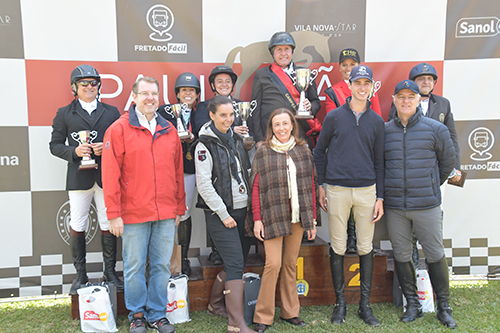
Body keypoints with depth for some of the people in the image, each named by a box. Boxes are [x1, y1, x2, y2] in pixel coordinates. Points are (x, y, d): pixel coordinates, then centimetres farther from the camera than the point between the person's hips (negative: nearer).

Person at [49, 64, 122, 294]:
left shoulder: (111, 112, 12)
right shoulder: (65, 114, 9)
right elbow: (55, 145, 7)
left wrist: (106, 147, -10)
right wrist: (74, 151, -12)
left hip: (106, 177, 1)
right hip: (79, 178, -1)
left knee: (108, 226, 5)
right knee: (77, 227, 3)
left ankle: (110, 272, 18)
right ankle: (80, 275, 18)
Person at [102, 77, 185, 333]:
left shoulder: (169, 130, 11)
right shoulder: (119, 129, -2)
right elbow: (110, 174, -6)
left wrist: (179, 208, 12)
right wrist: (114, 213, -9)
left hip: (166, 214, 4)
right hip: (133, 214, -3)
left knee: (161, 266, 10)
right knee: (135, 267, 7)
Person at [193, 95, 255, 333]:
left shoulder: (236, 139, 12)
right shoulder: (205, 145, -8)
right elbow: (204, 185, -13)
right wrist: (223, 214, -13)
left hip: (242, 210, 7)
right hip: (219, 214, -7)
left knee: (237, 262, 12)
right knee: (236, 264, -10)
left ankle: (216, 304, 32)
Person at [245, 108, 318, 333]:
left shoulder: (303, 151, 10)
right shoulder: (263, 152, 2)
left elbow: (311, 186, 11)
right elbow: (255, 188, -1)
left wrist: (312, 218, 8)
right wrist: (257, 219, -6)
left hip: (298, 217, 3)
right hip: (272, 217, -3)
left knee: (291, 264, 10)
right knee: (273, 263, -7)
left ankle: (290, 312, 24)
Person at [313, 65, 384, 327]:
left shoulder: (376, 121, 8)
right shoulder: (334, 117, 3)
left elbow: (379, 161, 9)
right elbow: (319, 152, 8)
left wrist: (380, 197, 4)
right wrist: (320, 186, 3)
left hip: (366, 190, 2)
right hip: (337, 190, -1)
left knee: (366, 247, 7)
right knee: (338, 247, 5)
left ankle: (365, 304, 20)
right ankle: (340, 303, 19)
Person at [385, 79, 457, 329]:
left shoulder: (435, 129, 0)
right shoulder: (384, 131, 3)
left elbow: (448, 161, 11)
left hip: (427, 205, -2)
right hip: (394, 206, 2)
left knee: (435, 255, 5)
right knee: (401, 255, 9)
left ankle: (443, 307, 22)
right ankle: (412, 304, 25)